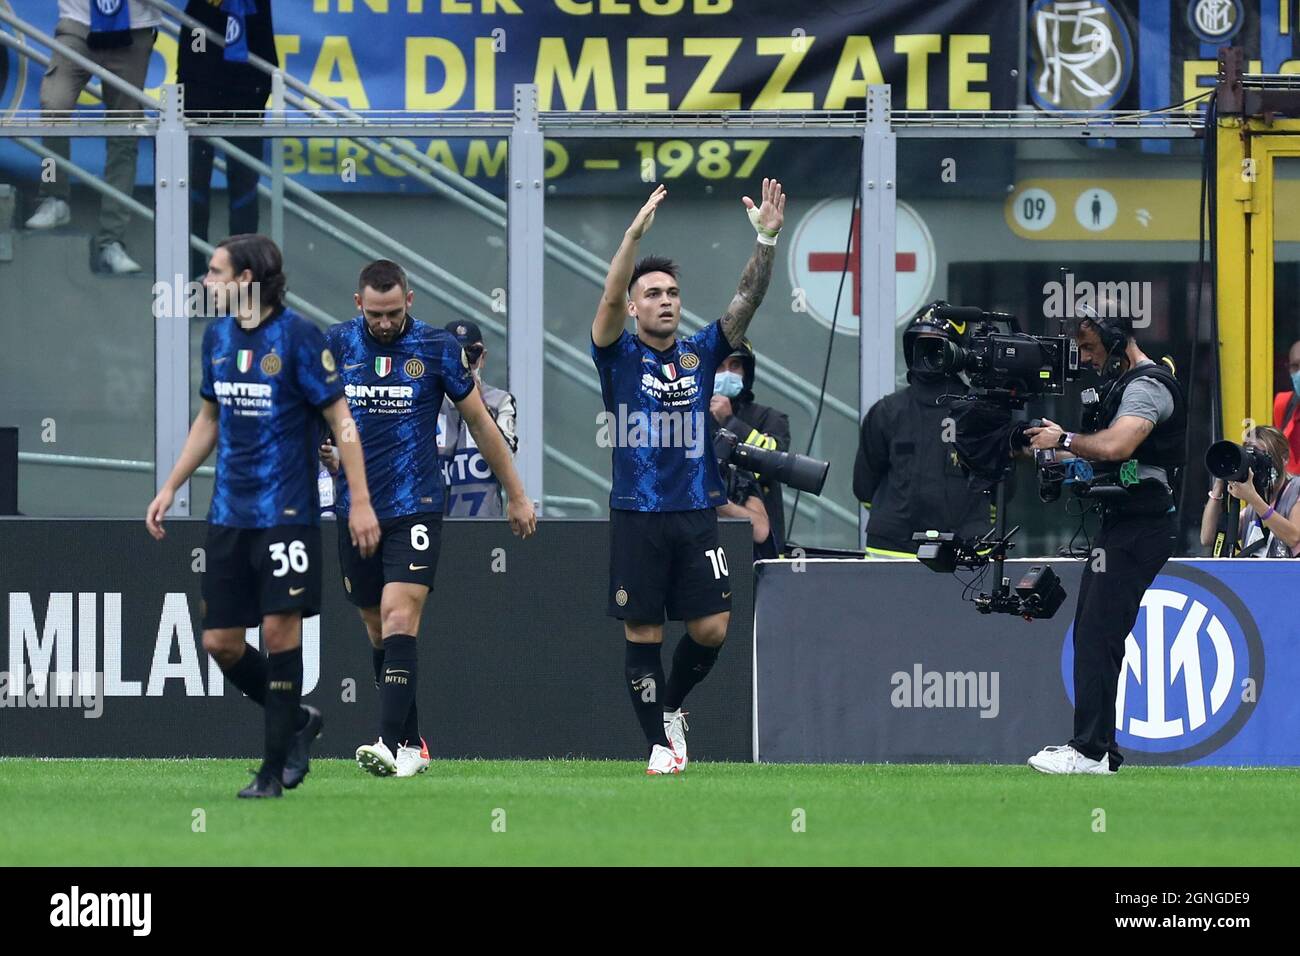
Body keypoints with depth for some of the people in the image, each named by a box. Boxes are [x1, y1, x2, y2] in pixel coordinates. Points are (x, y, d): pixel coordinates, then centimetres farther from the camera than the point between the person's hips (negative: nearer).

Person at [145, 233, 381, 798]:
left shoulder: (298, 337, -10)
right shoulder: (217, 337, 9)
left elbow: (341, 421, -8)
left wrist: (360, 501, -13)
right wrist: (170, 488, 18)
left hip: (286, 511, -6)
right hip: (229, 513, 6)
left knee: (280, 628, -10)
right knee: (220, 641, 3)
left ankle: (275, 768, -1)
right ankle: (296, 721, 25)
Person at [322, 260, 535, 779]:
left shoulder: (438, 347, -3)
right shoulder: (338, 343, 3)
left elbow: (480, 421, 6)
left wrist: (517, 494, 10)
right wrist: (316, 444, -5)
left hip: (415, 508, -4)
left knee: (399, 622, -17)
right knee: (378, 632, 8)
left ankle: (392, 745, -25)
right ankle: (412, 745, 19)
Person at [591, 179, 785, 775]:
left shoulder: (700, 354, 9)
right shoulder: (619, 356, 0)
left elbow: (747, 300, -1)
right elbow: (609, 299, -17)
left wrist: (767, 240, -15)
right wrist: (636, 232, -29)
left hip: (696, 513, 3)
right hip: (637, 517, -3)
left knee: (711, 628, -2)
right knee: (643, 634, 0)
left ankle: (672, 706, 24)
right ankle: (658, 743, 10)